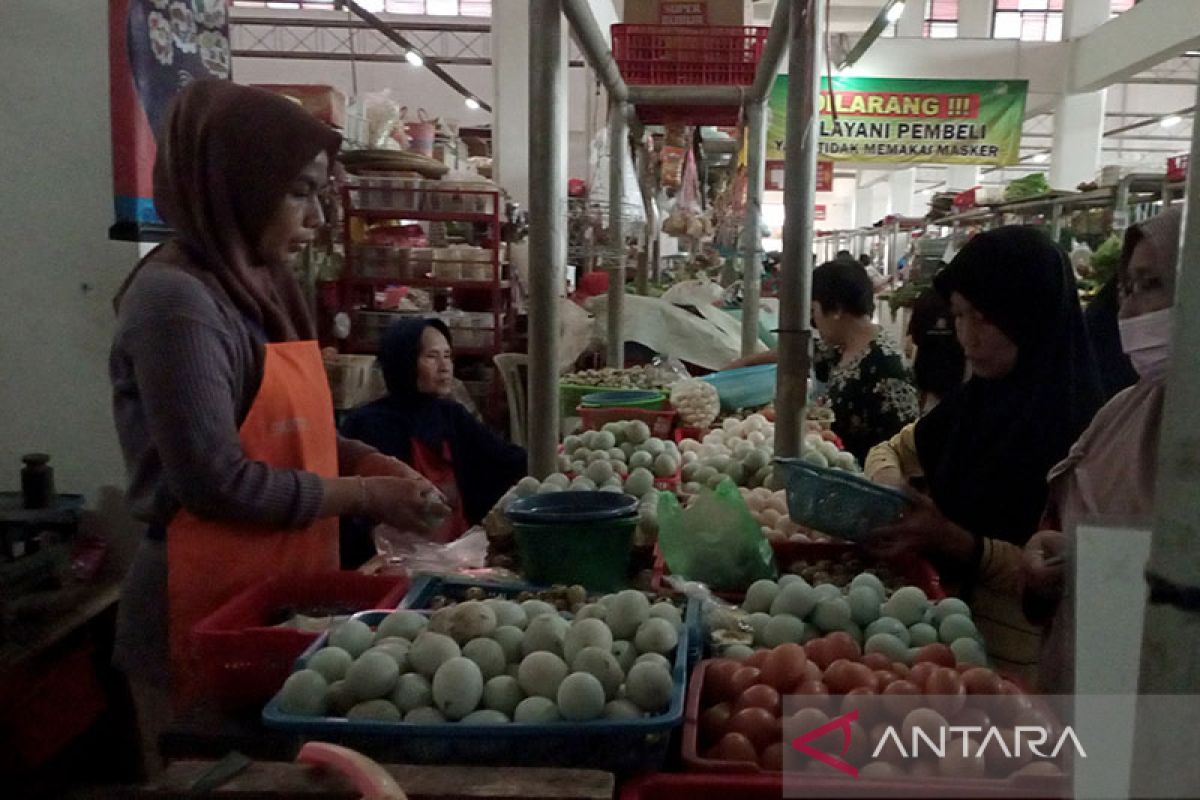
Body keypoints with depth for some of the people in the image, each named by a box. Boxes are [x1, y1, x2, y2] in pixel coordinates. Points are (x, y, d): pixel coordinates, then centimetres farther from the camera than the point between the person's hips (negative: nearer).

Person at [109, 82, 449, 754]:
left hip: (281, 598, 8)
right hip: (207, 618, -8)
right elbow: (217, 484, -22)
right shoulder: (177, 300, -19)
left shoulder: (260, 289, 9)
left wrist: (373, 463, 0)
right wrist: (368, 495, -14)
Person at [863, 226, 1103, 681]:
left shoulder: (1074, 425, -19)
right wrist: (887, 483, -7)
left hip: (1012, 663, -6)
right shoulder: (979, 398, 2)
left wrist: (952, 540, -31)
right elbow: (893, 451, 14)